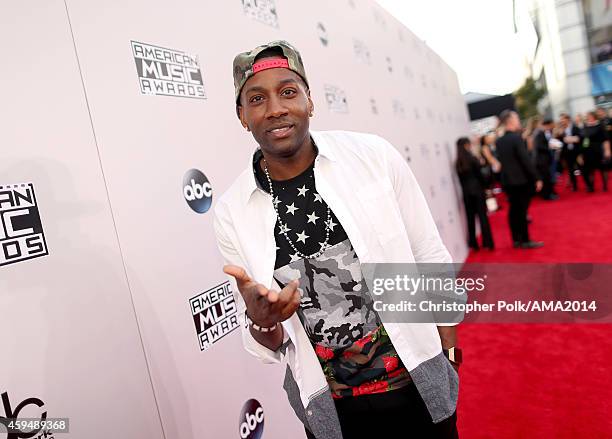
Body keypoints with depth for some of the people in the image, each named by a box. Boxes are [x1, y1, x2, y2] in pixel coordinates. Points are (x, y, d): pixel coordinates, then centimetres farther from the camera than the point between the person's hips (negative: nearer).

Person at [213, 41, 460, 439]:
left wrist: (450, 356, 1)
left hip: (419, 385, 0)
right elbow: (268, 344, -2)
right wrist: (262, 323, -25)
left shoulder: (374, 155, -11)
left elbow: (432, 261, -3)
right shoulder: (231, 213, -10)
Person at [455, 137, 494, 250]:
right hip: (477, 189, -4)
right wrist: (484, 186, 7)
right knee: (483, 216, 2)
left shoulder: (457, 163, 2)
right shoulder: (471, 158, -10)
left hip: (466, 192, 4)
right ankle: (488, 243, 3)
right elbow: (479, 174, -5)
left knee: (470, 218, 8)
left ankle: (473, 243, 12)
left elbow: (461, 178, 4)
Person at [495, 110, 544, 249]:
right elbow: (526, 160, -16)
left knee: (513, 210, 12)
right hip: (522, 180, -6)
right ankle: (525, 241, 10)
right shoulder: (517, 138, -16)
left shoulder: (499, 141, 4)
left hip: (507, 180, 6)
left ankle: (516, 239, 20)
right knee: (522, 210, 1)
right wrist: (536, 178, -10)